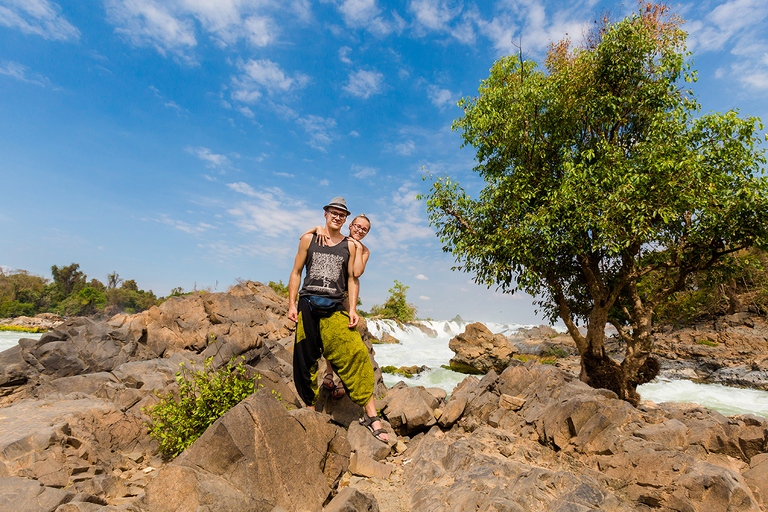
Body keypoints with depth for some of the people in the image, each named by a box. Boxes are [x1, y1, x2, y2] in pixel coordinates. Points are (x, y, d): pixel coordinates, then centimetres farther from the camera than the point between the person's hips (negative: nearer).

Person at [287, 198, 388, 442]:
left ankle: (370, 415, -6)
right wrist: (292, 304, 1)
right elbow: (296, 272, 10)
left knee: (356, 354, -13)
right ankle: (310, 408, 25)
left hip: (334, 308, 0)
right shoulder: (308, 239, 9)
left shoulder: (350, 245, 10)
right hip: (307, 305, 1)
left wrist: (352, 310, -2)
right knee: (306, 361, 5)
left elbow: (352, 279, 9)